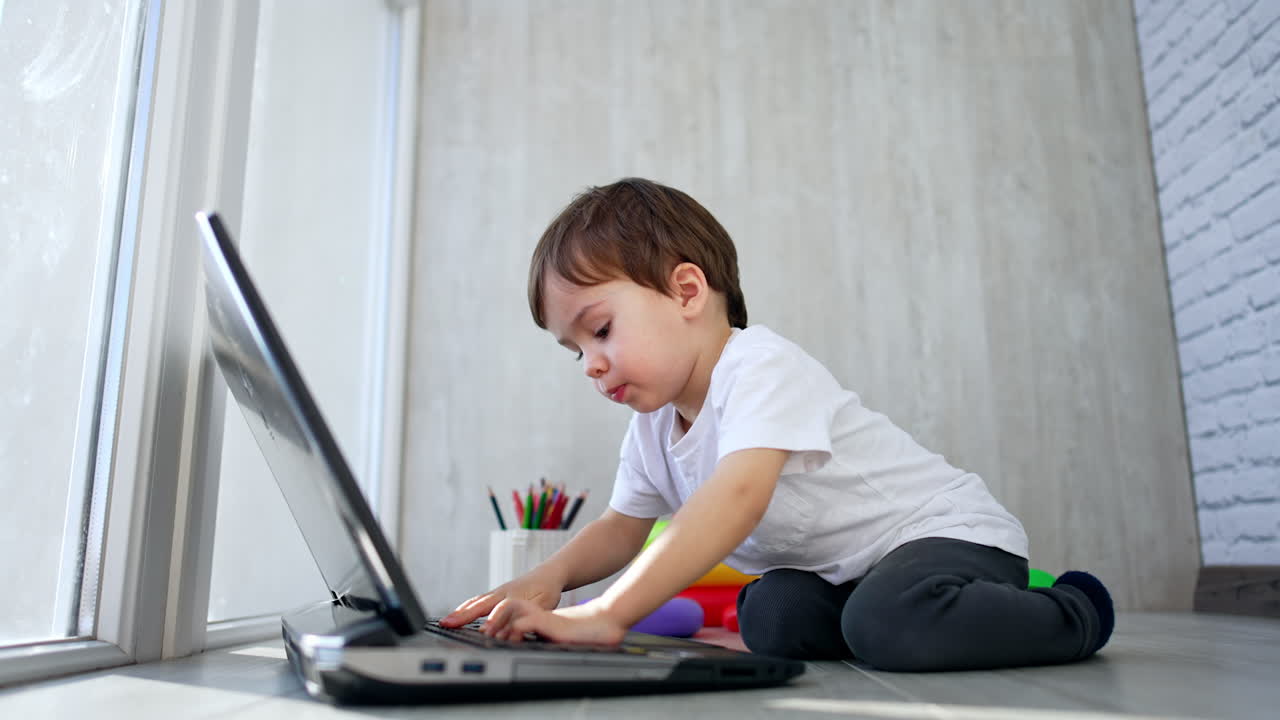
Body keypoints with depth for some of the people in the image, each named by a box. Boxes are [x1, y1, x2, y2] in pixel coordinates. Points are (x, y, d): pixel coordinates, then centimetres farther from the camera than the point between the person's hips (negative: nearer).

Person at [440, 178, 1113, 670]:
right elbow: (623, 525, 12)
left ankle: (1071, 611, -6)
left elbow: (737, 497, -41)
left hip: (945, 529, -8)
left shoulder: (761, 366, -26)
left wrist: (604, 615, -45)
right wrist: (550, 575, -10)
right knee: (773, 617, -20)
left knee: (894, 626, -36)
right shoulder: (652, 425, 3)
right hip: (840, 571, 9)